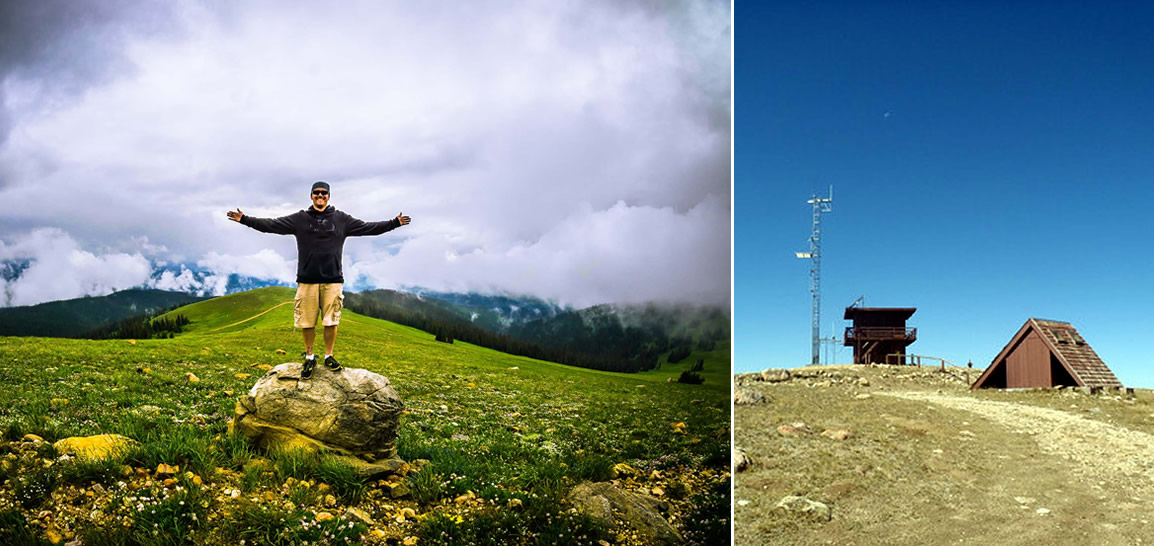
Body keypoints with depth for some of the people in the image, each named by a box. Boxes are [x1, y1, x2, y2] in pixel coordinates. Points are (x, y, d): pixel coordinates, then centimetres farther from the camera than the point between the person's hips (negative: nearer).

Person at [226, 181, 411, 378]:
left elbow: (368, 227, 7)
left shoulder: (341, 219, 7)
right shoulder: (299, 219, 5)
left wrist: (394, 223, 1)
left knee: (331, 321, 2)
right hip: (307, 280, 0)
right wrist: (245, 219, -3)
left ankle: (329, 357, 18)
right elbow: (271, 225, 4)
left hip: (332, 280, 0)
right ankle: (309, 358, 18)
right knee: (307, 322, 3)